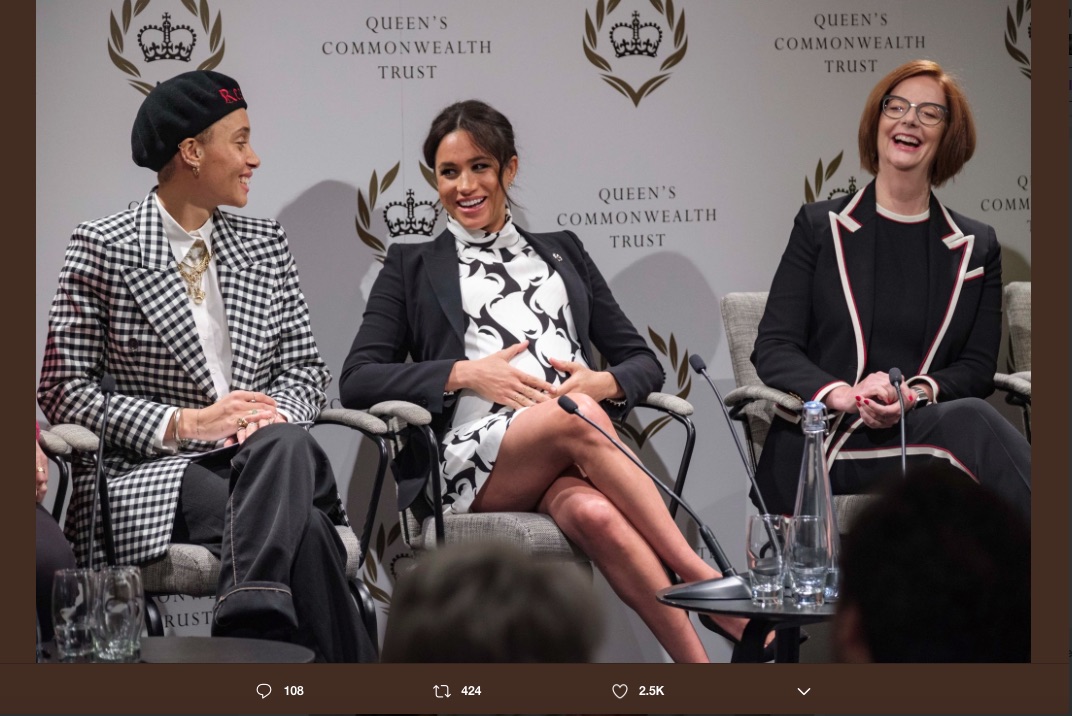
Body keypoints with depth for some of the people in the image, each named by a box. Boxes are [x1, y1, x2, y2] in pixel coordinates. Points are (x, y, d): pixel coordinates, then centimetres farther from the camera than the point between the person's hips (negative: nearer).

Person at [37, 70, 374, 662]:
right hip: (146, 470, -4)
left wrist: (273, 414, -10)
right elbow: (63, 389, -4)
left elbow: (304, 367, 15)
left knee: (286, 445, -35)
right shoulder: (101, 248, 1)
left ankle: (250, 626, -46)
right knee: (302, 528, -32)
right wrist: (185, 423, -15)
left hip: (255, 458, 4)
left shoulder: (264, 245, 16)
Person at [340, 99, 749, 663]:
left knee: (596, 515, -37)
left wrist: (604, 383, -3)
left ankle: (700, 663, -40)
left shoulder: (561, 252, 27)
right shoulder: (413, 265, 20)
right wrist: (464, 374, -6)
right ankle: (702, 580, -36)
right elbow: (357, 381, 8)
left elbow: (642, 361, 22)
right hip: (472, 459, -2)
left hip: (574, 460, 2)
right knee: (577, 417, -36)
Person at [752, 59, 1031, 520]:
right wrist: (843, 394, -16)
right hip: (826, 445, -2)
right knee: (972, 421, -33)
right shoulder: (820, 227, 12)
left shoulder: (976, 249, 18)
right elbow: (773, 349, 5)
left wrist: (918, 393, -11)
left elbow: (978, 368, 12)